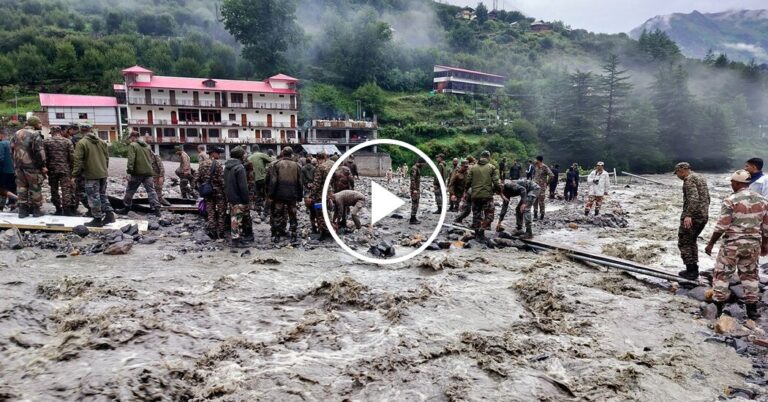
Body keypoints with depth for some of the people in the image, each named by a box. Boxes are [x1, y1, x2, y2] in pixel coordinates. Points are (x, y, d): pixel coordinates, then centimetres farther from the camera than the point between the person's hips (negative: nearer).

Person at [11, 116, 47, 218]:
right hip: (32, 165, -7)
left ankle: (22, 209, 12)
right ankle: (36, 209, 7)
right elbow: (39, 151, -16)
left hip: (19, 165, 7)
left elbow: (12, 149, 15)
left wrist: (16, 162, 20)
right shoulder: (35, 134, -10)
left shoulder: (17, 134, 14)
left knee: (21, 187, 11)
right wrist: (43, 165, -11)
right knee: (35, 188, 2)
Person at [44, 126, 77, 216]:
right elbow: (72, 156, -4)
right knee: (66, 189, -1)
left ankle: (58, 208, 14)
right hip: (65, 169, -1)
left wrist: (46, 167, 7)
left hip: (52, 169, 1)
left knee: (54, 189, 11)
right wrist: (71, 167, 5)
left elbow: (45, 157, -3)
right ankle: (66, 208, -7)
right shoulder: (67, 141, 0)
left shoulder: (46, 142, 1)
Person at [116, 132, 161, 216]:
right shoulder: (146, 146, 16)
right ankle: (156, 209, -9)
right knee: (151, 191, 1)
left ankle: (126, 208, 20)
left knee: (130, 190, 10)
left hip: (137, 172, -5)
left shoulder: (132, 145, -4)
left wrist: (129, 171, -17)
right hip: (148, 172, 5)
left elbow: (131, 159, -15)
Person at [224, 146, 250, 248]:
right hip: (238, 199, -9)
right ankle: (236, 240, 3)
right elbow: (243, 186, -19)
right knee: (237, 219, -2)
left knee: (234, 218, 17)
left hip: (230, 197, 9)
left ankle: (233, 238, 26)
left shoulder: (227, 167, 11)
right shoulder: (240, 167, -17)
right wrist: (246, 201, -15)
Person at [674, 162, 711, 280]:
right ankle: (694, 269, 22)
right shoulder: (701, 178, 18)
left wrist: (688, 215, -33)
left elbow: (693, 198, -26)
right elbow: (707, 198, 24)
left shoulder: (689, 179, -12)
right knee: (691, 241, 20)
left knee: (683, 243, 0)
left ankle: (691, 271, -1)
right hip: (704, 216, 9)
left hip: (692, 217, -9)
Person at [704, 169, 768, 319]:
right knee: (750, 275, 18)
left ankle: (718, 309, 8)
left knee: (722, 274, 6)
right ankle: (752, 309, 22)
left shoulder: (731, 200, -13)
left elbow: (722, 226, -15)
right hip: (753, 244, 5)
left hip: (732, 244, -5)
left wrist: (710, 243, -6)